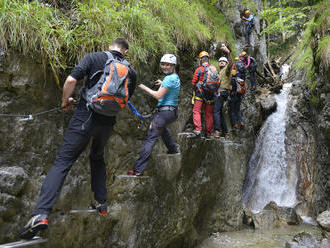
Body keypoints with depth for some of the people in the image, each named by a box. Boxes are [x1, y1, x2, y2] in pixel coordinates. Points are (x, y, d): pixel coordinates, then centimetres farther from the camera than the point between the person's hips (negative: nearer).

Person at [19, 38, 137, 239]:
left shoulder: (94, 58, 0)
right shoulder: (131, 71, 9)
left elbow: (71, 80, -10)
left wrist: (66, 101, 6)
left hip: (85, 117, -3)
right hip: (108, 122, 4)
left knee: (63, 161, -4)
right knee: (98, 158, 27)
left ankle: (41, 213, -15)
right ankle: (101, 203, 27)